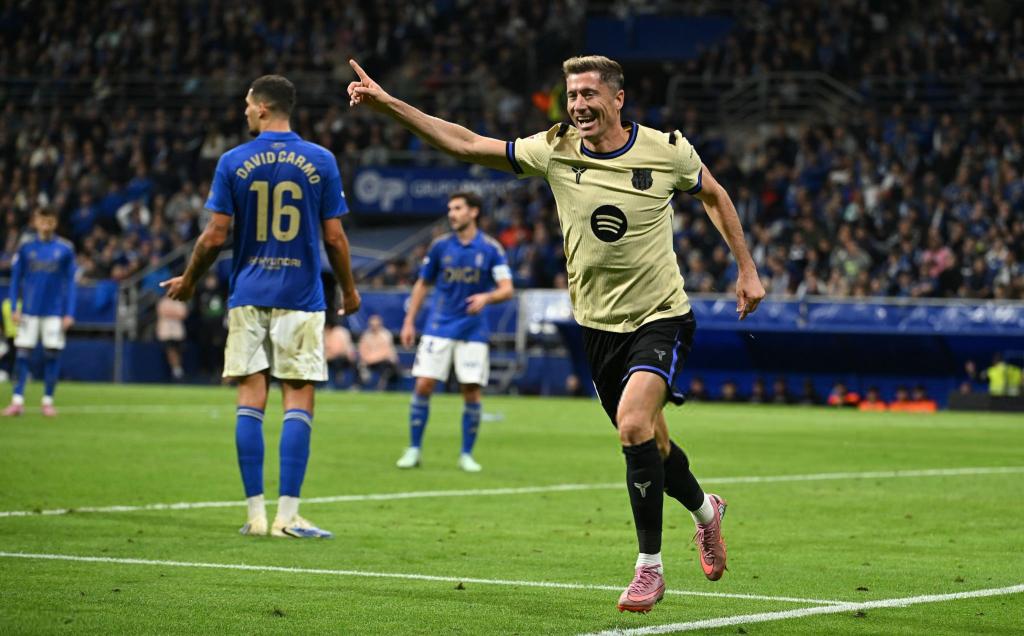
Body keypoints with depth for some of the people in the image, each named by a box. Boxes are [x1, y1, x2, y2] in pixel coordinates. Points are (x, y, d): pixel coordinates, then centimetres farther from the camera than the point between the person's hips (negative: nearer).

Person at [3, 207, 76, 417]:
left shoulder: (65, 249, 1)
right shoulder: (25, 248, 3)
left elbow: (70, 282, 3)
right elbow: (16, 279, 6)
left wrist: (69, 313, -2)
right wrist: (14, 308, -1)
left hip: (55, 311, 0)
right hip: (29, 311, 0)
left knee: (52, 354, 0)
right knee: (22, 353, -3)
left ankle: (48, 400, 9)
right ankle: (17, 400, 0)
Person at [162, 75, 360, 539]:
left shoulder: (233, 162, -2)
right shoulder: (320, 161, -1)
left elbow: (215, 236, -2)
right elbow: (334, 238, -1)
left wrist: (188, 282, 14)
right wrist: (349, 290, 14)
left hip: (248, 295, 1)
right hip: (301, 299, -1)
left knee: (251, 399, 5)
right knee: (298, 400, 0)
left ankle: (255, 512, 4)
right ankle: (287, 514, -6)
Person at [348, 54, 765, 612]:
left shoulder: (668, 150, -9)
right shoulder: (554, 152, -4)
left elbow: (714, 195, 11)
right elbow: (465, 144, -4)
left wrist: (746, 268, 11)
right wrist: (386, 103, -10)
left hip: (661, 317, -4)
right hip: (598, 322, 4)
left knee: (634, 425, -24)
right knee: (648, 443, 12)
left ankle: (649, 567, -11)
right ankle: (703, 509, 46)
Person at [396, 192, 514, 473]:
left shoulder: (491, 248, -3)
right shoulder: (440, 246, 2)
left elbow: (507, 289, -8)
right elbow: (422, 285, 12)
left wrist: (486, 296, -29)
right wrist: (409, 322, 7)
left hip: (473, 331, -1)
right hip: (438, 328, 1)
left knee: (472, 392, -2)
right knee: (423, 385, -6)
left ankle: (467, 454, 11)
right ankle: (414, 449, 4)